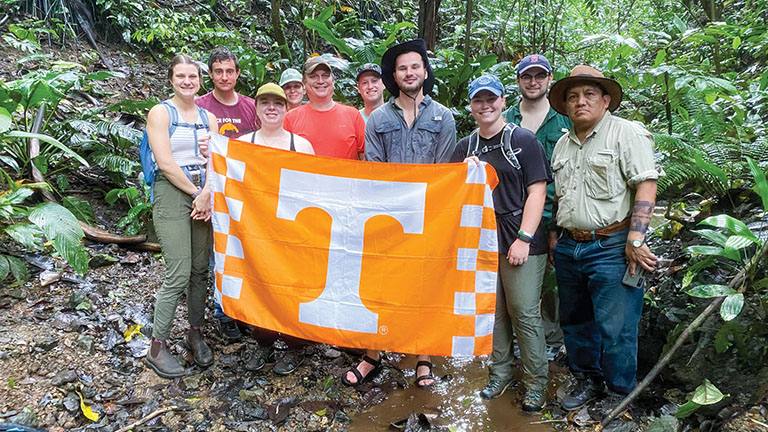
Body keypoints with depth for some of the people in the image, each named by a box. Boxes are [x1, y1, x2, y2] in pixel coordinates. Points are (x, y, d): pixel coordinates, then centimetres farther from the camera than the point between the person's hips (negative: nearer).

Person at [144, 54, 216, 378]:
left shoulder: (208, 116, 15)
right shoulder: (160, 112, 0)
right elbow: (166, 163, -9)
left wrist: (207, 193, -9)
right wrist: (195, 193, -8)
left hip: (205, 195, 5)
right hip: (172, 194, -5)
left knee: (201, 270, 7)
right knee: (179, 274, -8)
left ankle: (196, 334, 22)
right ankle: (157, 346, 5)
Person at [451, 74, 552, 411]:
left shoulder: (523, 140, -1)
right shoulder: (465, 147, 12)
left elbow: (537, 192, -6)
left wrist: (524, 239, -14)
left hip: (519, 242, -4)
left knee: (525, 313, -1)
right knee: (493, 311, 11)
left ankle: (535, 383, 15)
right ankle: (500, 373, 27)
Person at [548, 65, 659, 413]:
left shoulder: (627, 134, -6)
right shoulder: (563, 144, 16)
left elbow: (646, 186, -14)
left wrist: (635, 240, -20)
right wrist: (553, 235, 16)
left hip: (611, 247, -7)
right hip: (569, 247, 7)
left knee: (615, 327, -1)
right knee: (575, 321, 17)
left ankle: (619, 392, 19)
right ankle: (588, 380, 35)